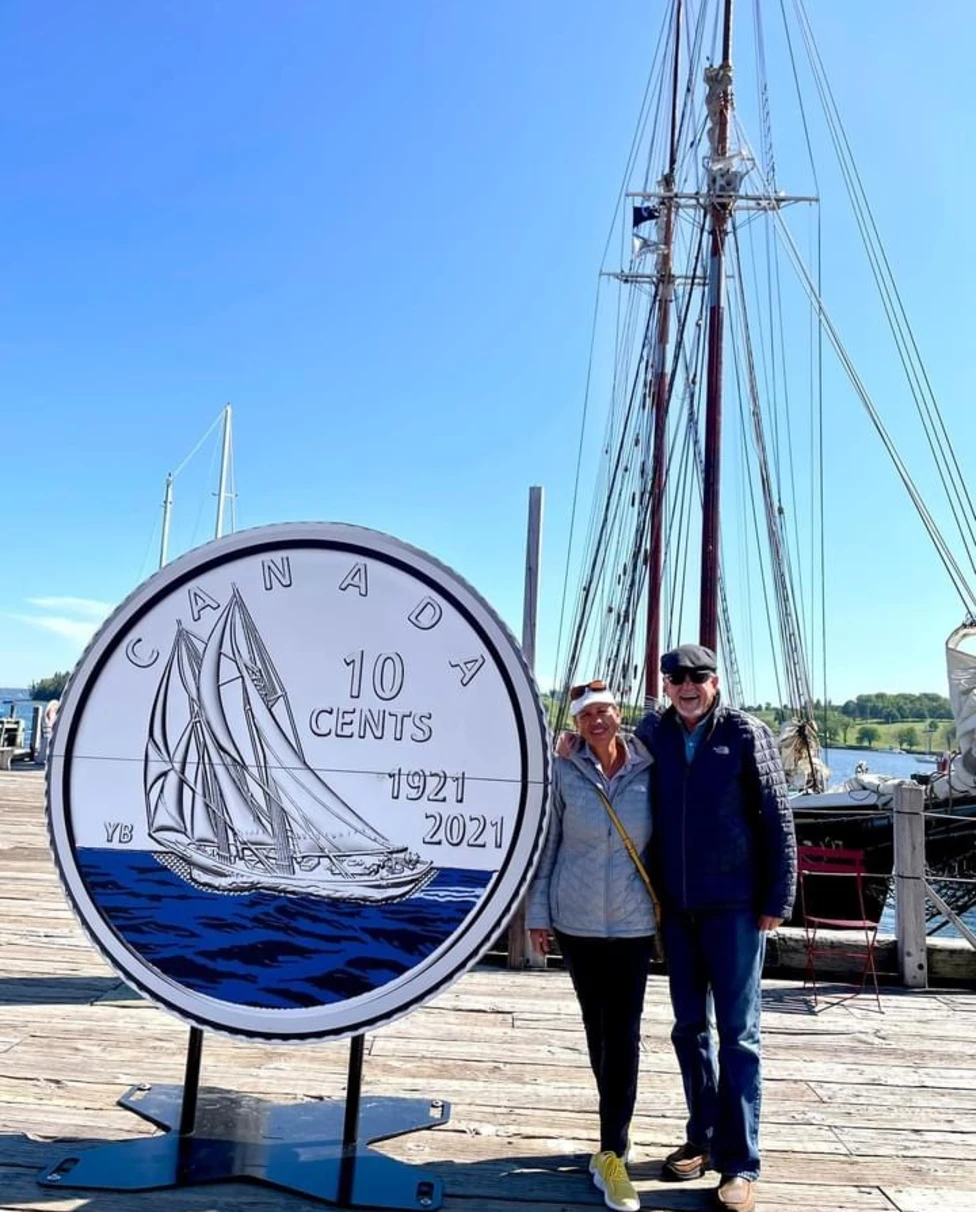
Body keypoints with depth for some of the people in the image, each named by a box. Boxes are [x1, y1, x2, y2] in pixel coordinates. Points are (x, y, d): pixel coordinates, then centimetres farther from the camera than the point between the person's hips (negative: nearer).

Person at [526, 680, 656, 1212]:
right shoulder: (563, 772, -3)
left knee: (623, 1034, -3)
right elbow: (547, 842, 1)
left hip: (632, 922, -1)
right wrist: (538, 913, 1)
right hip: (576, 920, 1)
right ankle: (617, 1131, 33)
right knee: (597, 1028, 13)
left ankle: (612, 1153, 5)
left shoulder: (648, 772, -3)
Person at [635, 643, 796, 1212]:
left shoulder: (747, 734, -6)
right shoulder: (652, 733, 3)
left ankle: (739, 1164, 11)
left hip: (734, 905, -4)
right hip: (674, 906, 4)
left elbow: (778, 820, -5)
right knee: (689, 1027, 14)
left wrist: (777, 900, -8)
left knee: (737, 1033, 2)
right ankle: (703, 1138, 29)